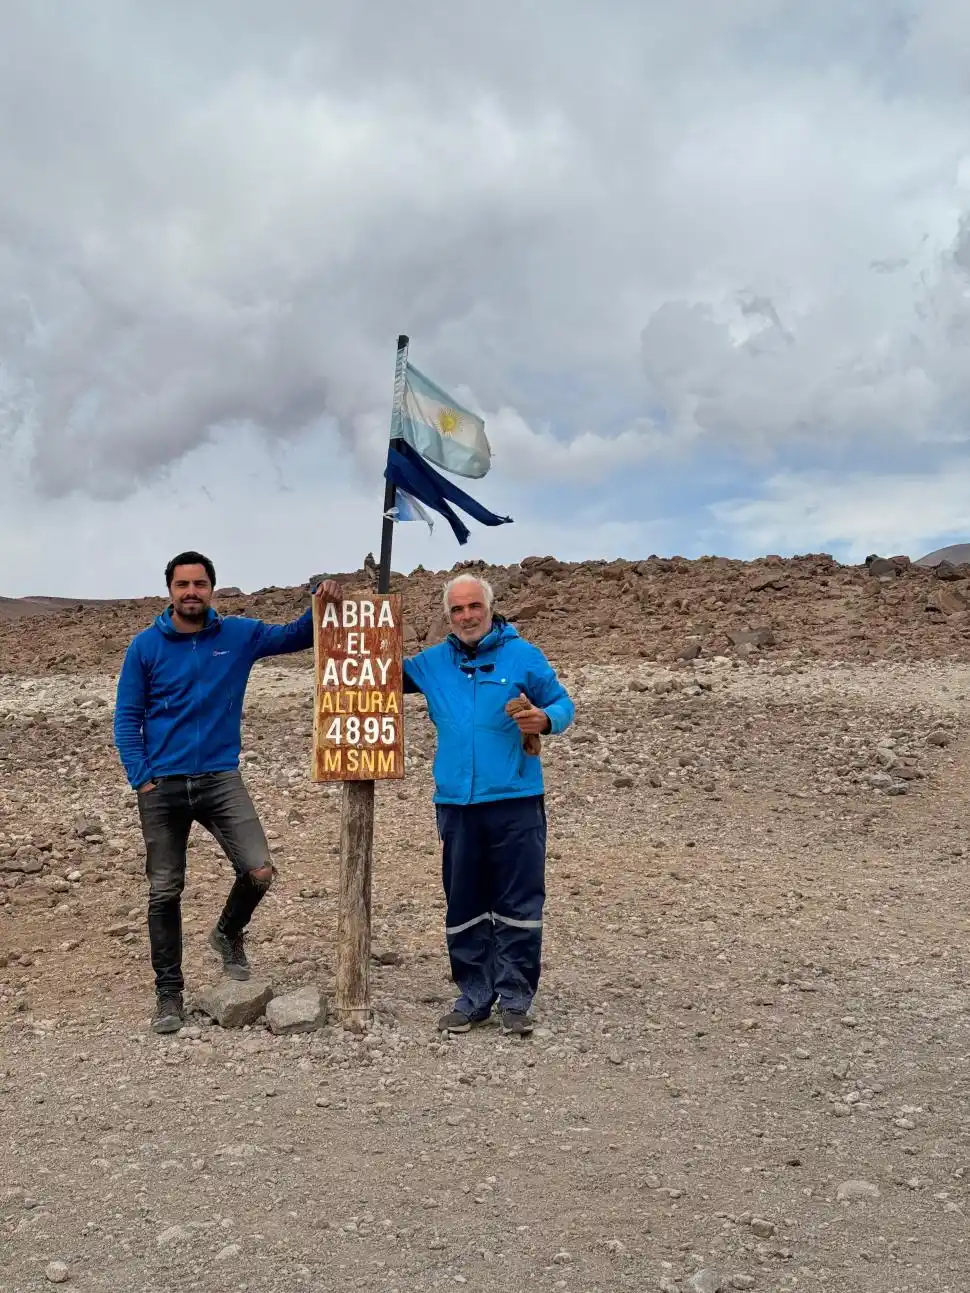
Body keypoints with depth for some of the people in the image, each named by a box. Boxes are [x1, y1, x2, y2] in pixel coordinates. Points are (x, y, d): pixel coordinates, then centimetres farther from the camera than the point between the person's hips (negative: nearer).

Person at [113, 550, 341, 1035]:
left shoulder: (239, 634, 3)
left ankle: (228, 934, 20)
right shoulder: (146, 645, -2)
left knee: (260, 871, -12)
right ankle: (168, 992, 20)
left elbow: (296, 636, 9)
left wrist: (322, 604, -11)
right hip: (161, 785, -1)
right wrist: (140, 777, -9)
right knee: (165, 891, 6)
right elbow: (127, 717, 1)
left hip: (221, 778, 1)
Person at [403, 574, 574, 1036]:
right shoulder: (432, 663, 10)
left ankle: (515, 999, 10)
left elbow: (563, 704, 2)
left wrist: (546, 719, -20)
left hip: (515, 801, -3)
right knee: (464, 907, 9)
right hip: (456, 803, 4)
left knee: (518, 905, 0)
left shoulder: (523, 655, 0)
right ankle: (474, 996, 20)